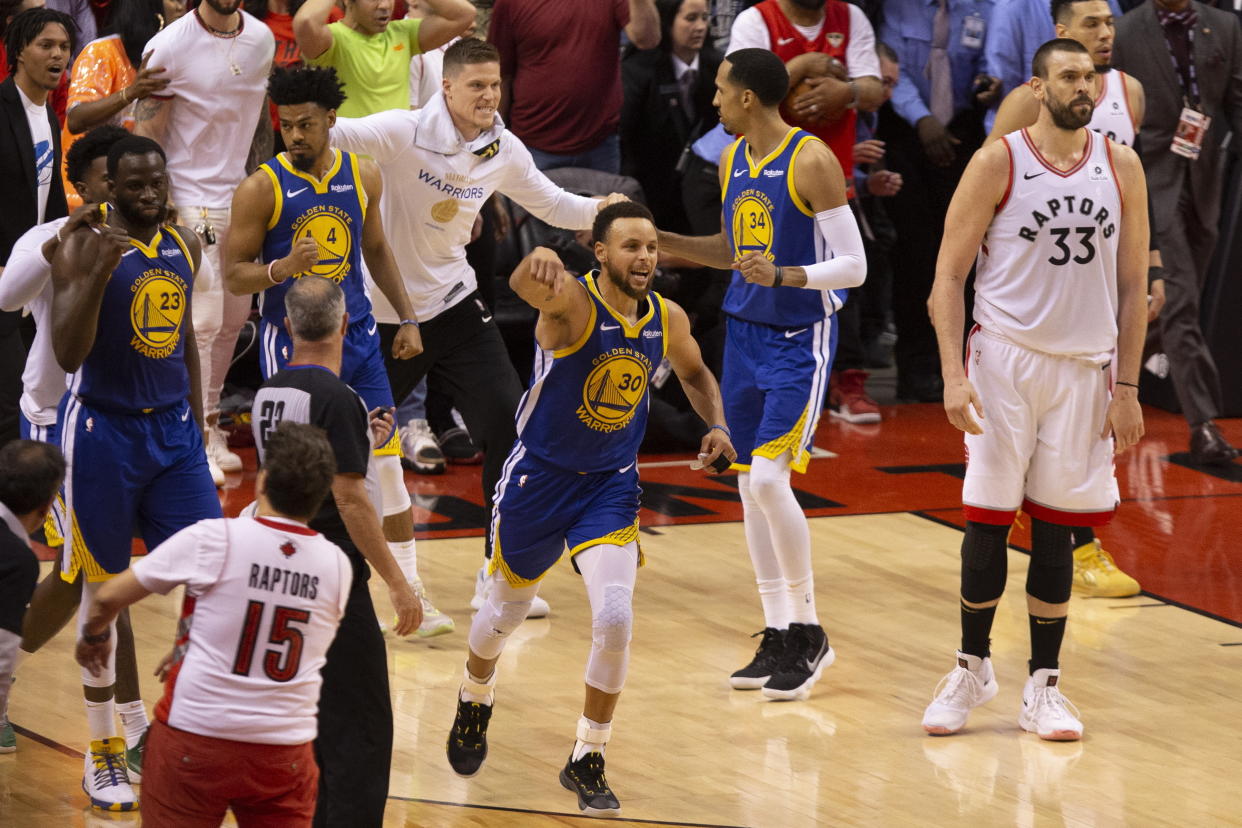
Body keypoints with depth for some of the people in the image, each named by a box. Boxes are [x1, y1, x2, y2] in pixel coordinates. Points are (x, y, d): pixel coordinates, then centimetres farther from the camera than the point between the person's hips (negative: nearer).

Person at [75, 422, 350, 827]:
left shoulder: (213, 540, -11)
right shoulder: (337, 566, -1)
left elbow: (109, 598, -4)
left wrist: (93, 637, 20)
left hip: (193, 739, -2)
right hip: (284, 748, 2)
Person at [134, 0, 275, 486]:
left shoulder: (262, 40, 6)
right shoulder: (170, 46, -12)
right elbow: (146, 135, -10)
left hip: (242, 198, 6)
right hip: (190, 200, -6)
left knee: (233, 319, 7)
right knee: (202, 322, -8)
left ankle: (210, 422, 20)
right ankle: (196, 441, 0)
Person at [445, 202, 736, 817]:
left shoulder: (668, 320, -6)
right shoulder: (571, 300, -22)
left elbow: (695, 375, 17)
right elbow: (525, 284, -48)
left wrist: (716, 426, -3)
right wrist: (540, 262, -72)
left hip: (611, 487, 2)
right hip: (540, 477, -2)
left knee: (615, 618, -17)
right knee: (506, 611, 17)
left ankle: (587, 762, 1)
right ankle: (475, 702, 51)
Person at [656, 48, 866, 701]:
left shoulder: (811, 162, -16)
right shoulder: (733, 159, 8)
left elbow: (853, 265, -16)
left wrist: (783, 275, -30)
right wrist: (659, 240, 12)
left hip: (801, 340, -8)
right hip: (745, 331, 8)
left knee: (769, 479, -16)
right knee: (751, 485, 7)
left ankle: (809, 632, -2)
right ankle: (778, 639, 14)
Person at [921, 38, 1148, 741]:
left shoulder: (1121, 168, 4)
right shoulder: (998, 163, -5)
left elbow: (1132, 285, 8)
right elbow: (950, 275, -4)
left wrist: (1126, 387, 2)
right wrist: (954, 375, -13)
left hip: (1085, 367, 2)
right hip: (1005, 360, -2)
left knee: (1056, 526, 4)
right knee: (989, 518, 1)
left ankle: (1044, 688, 10)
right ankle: (973, 668, 18)